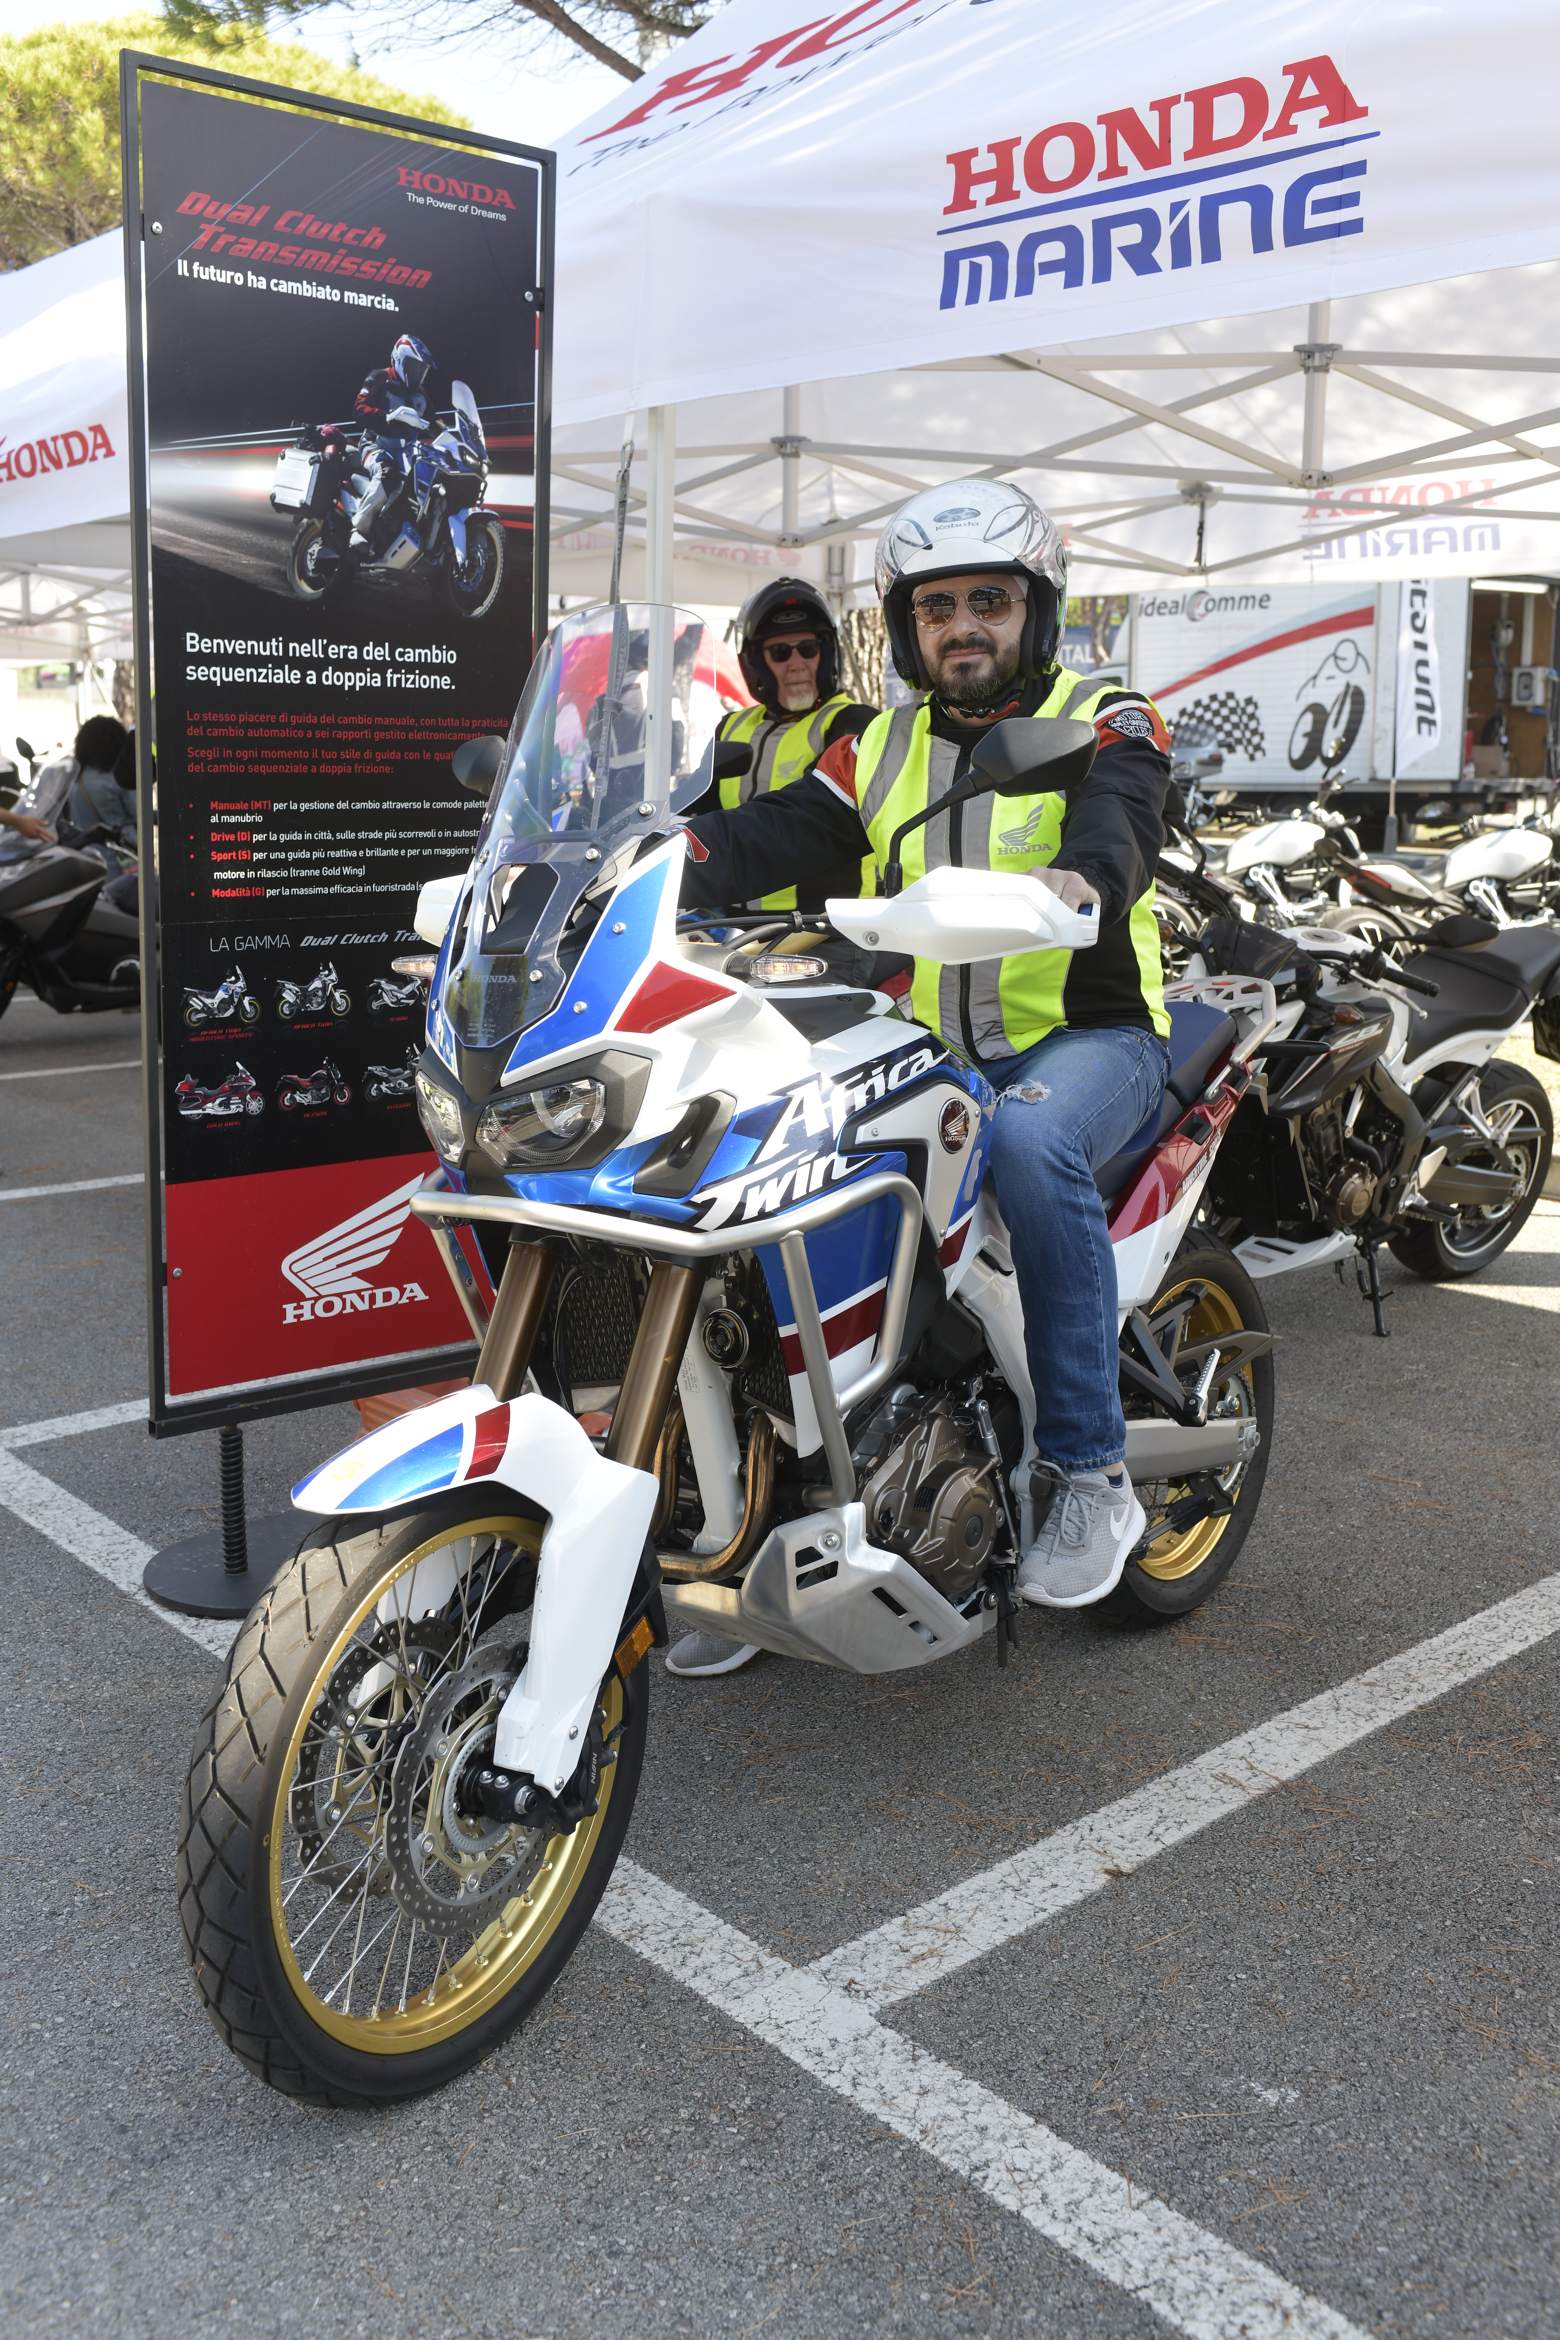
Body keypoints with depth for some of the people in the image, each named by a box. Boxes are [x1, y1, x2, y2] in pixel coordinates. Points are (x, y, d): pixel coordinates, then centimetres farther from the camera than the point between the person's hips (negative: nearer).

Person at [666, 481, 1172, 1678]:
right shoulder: (877, 753, 14)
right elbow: (754, 841, 1)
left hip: (1085, 1036, -4)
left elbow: (1119, 819, -22)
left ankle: (1090, 1472, -26)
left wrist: (1081, 878, -46)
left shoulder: (1106, 721, 2)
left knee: (1029, 1140, -38)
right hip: (926, 1048, 4)